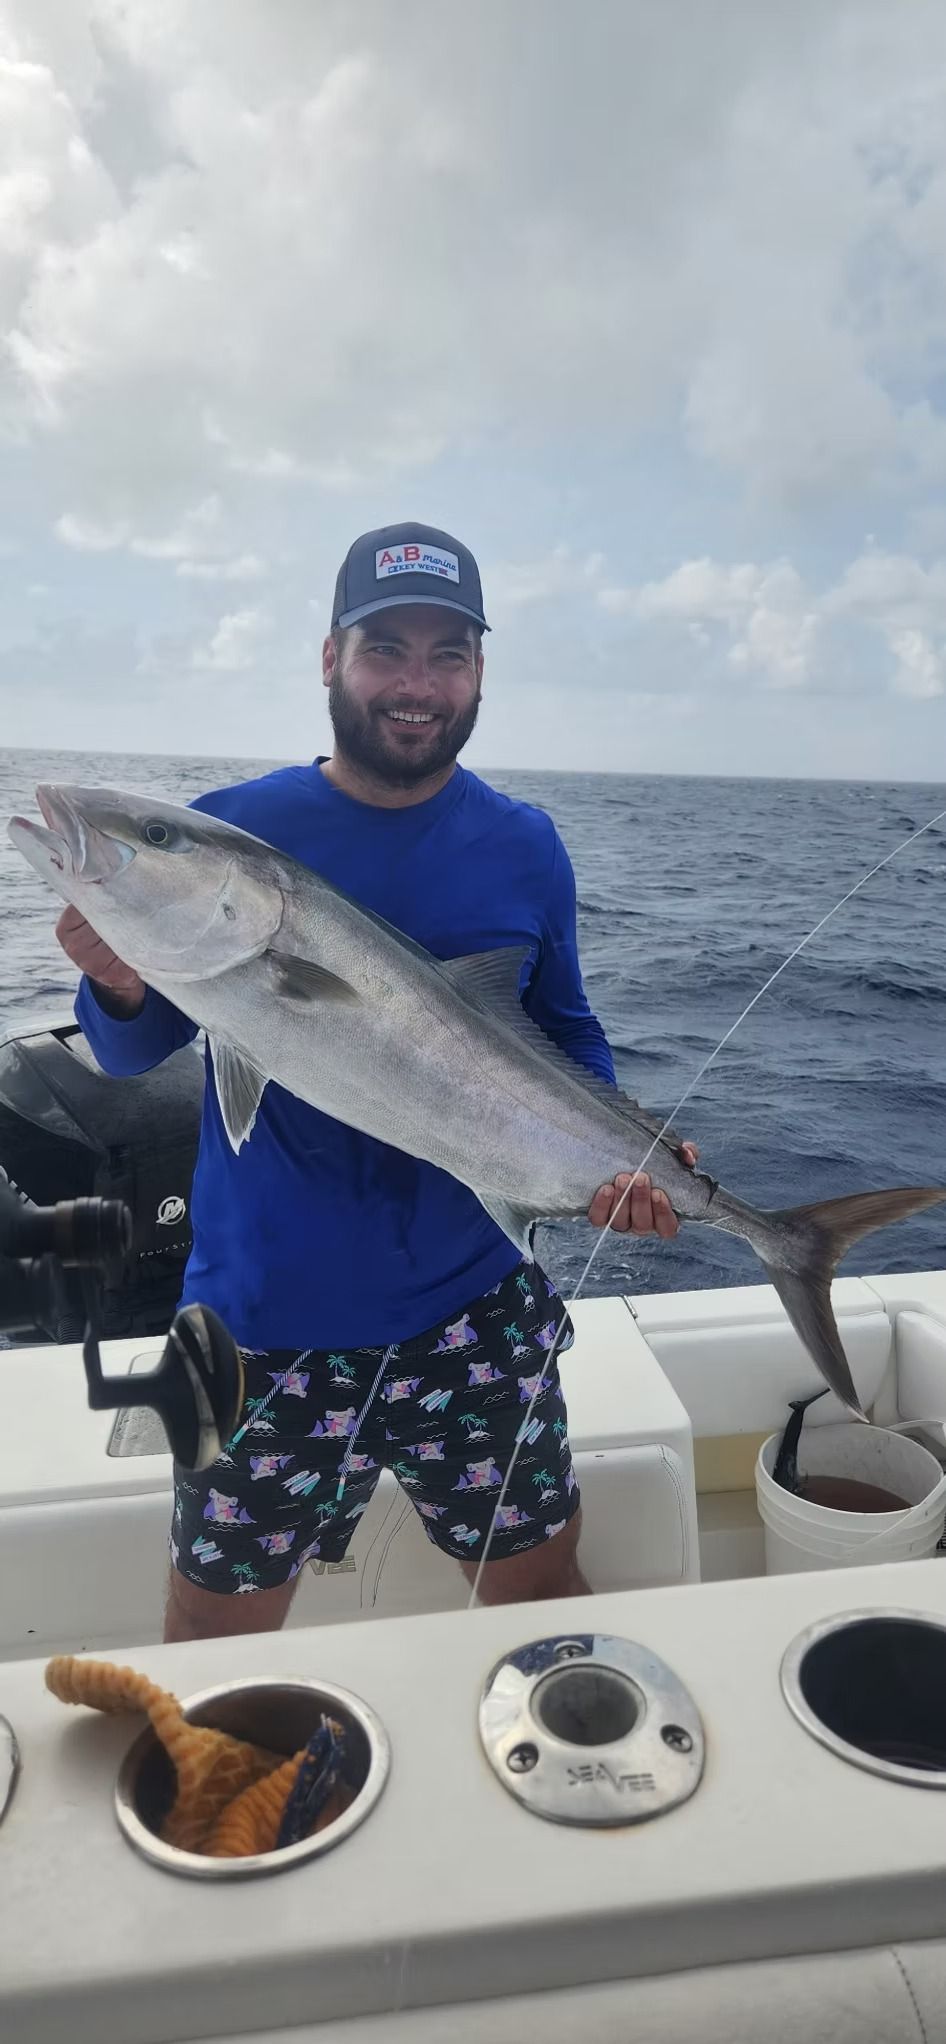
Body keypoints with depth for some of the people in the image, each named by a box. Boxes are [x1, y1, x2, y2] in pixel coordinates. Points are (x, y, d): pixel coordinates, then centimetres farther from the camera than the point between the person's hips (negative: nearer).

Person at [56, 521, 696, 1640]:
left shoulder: (523, 847, 0)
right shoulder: (227, 831, -5)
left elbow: (566, 1036, 10)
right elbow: (135, 1053, 1)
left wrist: (622, 1157, -8)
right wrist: (121, 986, -22)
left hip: (475, 1309, 2)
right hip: (261, 1316, -1)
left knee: (539, 1590, 17)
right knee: (213, 1638, 14)